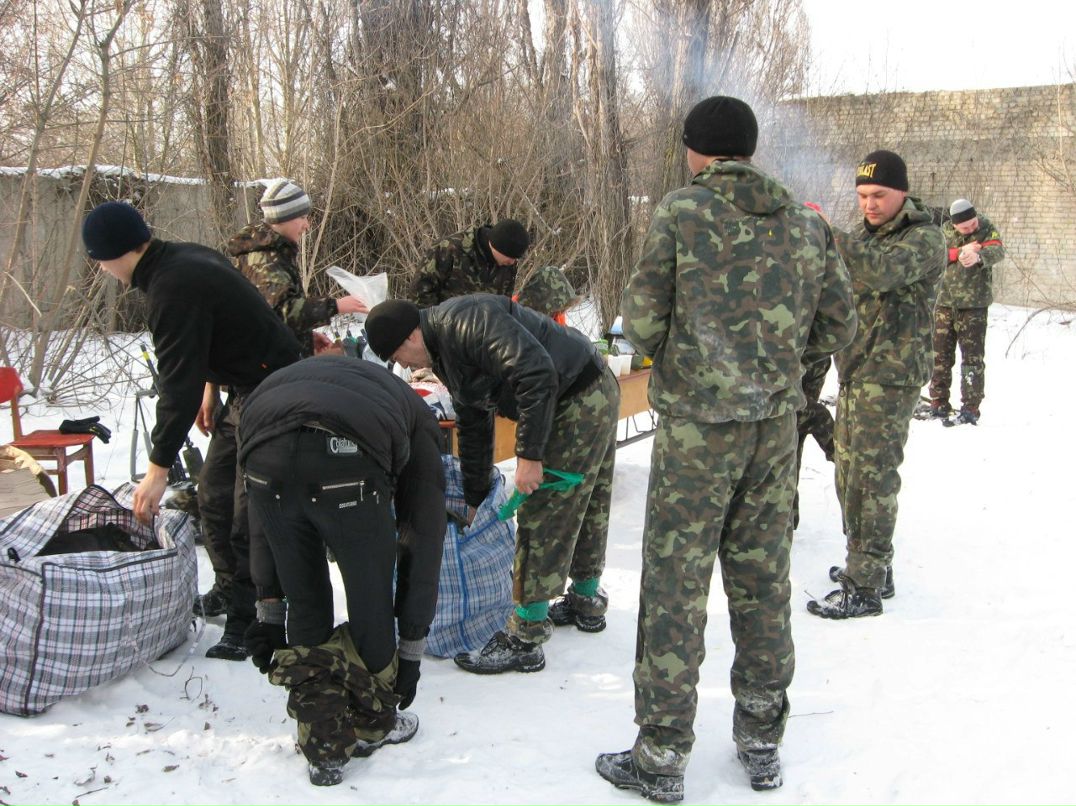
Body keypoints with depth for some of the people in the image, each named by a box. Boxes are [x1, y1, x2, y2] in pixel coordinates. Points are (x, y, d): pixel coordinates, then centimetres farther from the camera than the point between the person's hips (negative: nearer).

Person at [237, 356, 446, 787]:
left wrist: (268, 609, 39)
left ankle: (325, 749, 30)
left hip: (266, 455, 3)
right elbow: (423, 537, 31)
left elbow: (264, 523, 38)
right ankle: (373, 724, 42)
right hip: (348, 458, -3)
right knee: (372, 605, 22)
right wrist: (411, 648, 36)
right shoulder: (415, 418, 35)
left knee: (305, 608, 23)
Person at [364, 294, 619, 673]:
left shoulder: (466, 321, -22)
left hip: (580, 398, -11)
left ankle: (523, 641, 0)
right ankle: (587, 602, 40)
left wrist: (528, 454, -26)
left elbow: (536, 372, -31)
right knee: (586, 506, 23)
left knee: (543, 515, -7)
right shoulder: (445, 353, 12)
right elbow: (473, 428, 20)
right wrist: (474, 500, 24)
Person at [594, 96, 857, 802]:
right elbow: (838, 326, 9)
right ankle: (763, 742, 27)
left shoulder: (681, 212, -8)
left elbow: (641, 322, -9)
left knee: (675, 584, 3)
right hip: (777, 422, 5)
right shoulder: (807, 222, 7)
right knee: (763, 577, 15)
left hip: (697, 422, -5)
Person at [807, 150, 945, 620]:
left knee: (871, 479, -8)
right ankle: (872, 566, 28)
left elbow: (882, 271, -31)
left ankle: (864, 588, -1)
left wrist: (826, 237, -42)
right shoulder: (864, 234, 15)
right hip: (854, 372, 9)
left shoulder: (924, 239, -11)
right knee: (849, 472, 14)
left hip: (891, 377, -8)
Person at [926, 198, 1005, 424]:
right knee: (940, 355, 7)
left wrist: (978, 256, -46)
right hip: (944, 303, 3)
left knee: (972, 357, -4)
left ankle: (971, 407, 1)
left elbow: (997, 251, -24)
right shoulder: (946, 231, 6)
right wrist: (960, 252, -21)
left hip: (973, 305, -3)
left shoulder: (987, 230, -4)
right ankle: (939, 403, 17)